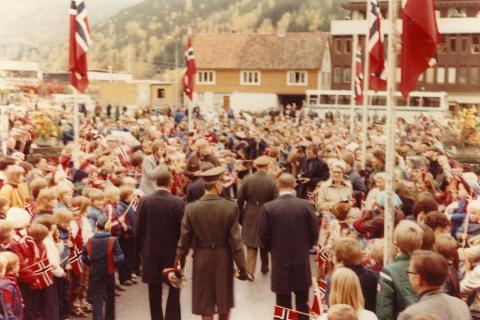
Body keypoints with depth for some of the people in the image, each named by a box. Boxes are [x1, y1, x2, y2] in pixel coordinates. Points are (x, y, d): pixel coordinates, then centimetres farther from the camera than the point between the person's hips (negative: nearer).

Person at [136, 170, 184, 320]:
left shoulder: (144, 201, -6)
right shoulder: (178, 202, -12)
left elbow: (139, 229, -2)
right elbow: (182, 229, -8)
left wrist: (141, 249, 10)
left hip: (151, 252, 2)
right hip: (172, 251, -2)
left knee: (154, 290, 13)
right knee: (174, 288, 10)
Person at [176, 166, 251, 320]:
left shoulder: (191, 208, -11)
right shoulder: (230, 207, -15)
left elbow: (184, 240, -5)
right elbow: (236, 240, -13)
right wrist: (242, 268, -5)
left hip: (201, 259, 1)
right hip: (223, 259, 0)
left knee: (205, 307, 10)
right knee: (225, 301, 21)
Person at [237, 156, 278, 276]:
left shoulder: (247, 180, -9)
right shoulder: (271, 181, -13)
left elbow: (240, 201, -4)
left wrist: (241, 217, 8)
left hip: (250, 217, 0)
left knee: (251, 245, 7)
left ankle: (249, 270, 0)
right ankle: (264, 268, 33)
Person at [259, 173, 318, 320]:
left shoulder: (268, 208, -11)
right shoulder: (306, 205, -8)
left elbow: (264, 237, -7)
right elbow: (314, 233, -3)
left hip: (280, 259, -1)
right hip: (302, 260, 1)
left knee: (283, 304, 8)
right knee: (302, 304, 14)